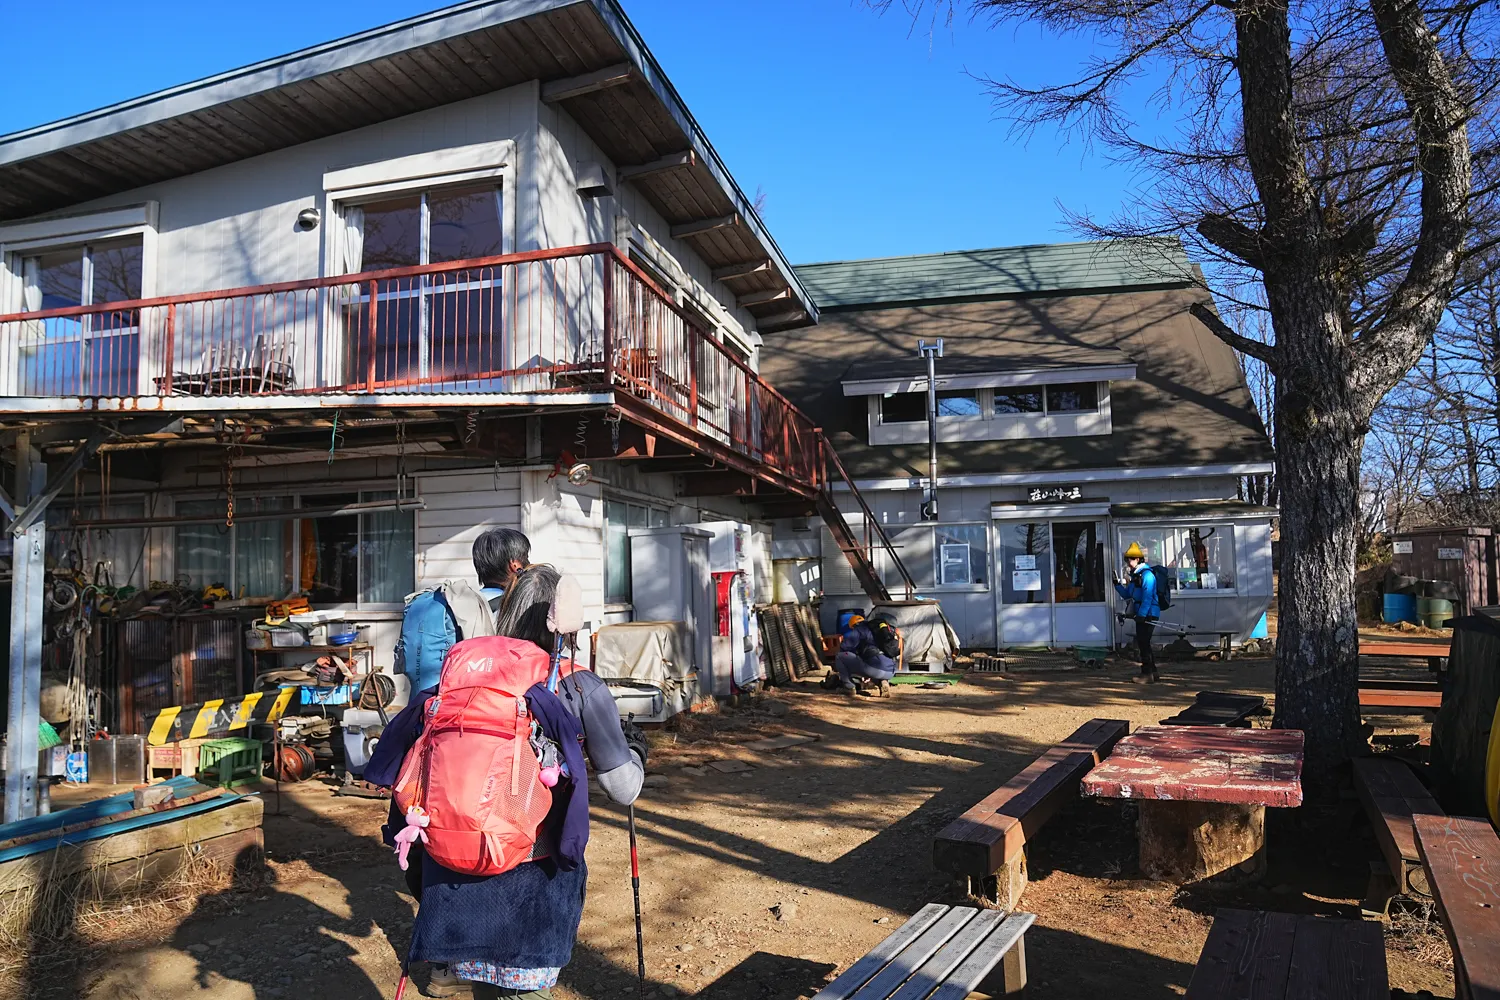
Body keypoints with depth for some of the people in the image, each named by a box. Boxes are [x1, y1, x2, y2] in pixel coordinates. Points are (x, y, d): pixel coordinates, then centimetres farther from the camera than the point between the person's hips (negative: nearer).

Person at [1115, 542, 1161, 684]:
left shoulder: (1147, 575, -14)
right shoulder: (1135, 576, 16)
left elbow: (1147, 597, -23)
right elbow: (1127, 595, 22)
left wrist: (1141, 614, -27)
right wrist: (1118, 585, 9)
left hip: (1148, 615, -10)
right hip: (1141, 615, 10)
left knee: (1143, 643, -9)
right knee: (1143, 644, 14)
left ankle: (1147, 674, -5)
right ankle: (1152, 672, 23)